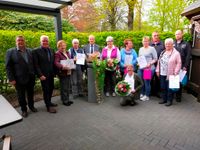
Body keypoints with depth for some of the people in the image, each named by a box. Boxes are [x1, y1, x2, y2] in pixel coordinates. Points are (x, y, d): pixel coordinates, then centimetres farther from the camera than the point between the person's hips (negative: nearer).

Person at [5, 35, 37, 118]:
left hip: (31, 78, 3)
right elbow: (8, 67, -7)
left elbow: (34, 63, 9)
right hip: (19, 79, -3)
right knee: (21, 95, 12)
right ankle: (24, 110, 30)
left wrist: (35, 74, 3)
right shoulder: (10, 52, -5)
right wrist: (11, 79, -12)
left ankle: (31, 106, 38)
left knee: (31, 93, 17)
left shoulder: (30, 51, 5)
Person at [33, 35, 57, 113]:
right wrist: (40, 75, -18)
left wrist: (55, 72, 5)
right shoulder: (36, 51, -8)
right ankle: (48, 106, 14)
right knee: (46, 90, 2)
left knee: (51, 88, 14)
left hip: (51, 74, 6)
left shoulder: (51, 50, 9)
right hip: (44, 75, -6)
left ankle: (49, 102, 34)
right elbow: (36, 65, -12)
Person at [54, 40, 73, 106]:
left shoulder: (67, 52, 14)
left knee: (68, 87, 15)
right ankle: (64, 100, 13)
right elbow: (56, 63, -23)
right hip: (62, 73, -8)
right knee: (64, 88, 0)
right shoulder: (57, 54, -10)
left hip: (68, 72, 8)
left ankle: (67, 99, 28)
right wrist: (63, 66, -38)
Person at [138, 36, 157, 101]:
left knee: (147, 82, -3)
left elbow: (155, 59, -3)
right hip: (141, 68, 5)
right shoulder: (141, 49, 15)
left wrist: (150, 63, -17)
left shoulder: (152, 48, -1)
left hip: (149, 68, -5)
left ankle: (147, 96, 12)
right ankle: (142, 94, 25)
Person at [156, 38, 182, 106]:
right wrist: (157, 70, 10)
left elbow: (179, 63, -8)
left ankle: (169, 100, 17)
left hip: (170, 74, -5)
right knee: (163, 87, 11)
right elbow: (159, 62, 15)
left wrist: (175, 72, -14)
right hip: (162, 74, 6)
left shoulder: (176, 53, -5)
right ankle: (164, 99, 25)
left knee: (169, 88, 2)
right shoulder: (163, 52, 13)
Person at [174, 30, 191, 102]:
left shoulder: (186, 44, 6)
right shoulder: (172, 44, 12)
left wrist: (185, 66, -9)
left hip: (181, 66, -1)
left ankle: (178, 96, 14)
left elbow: (188, 56, -1)